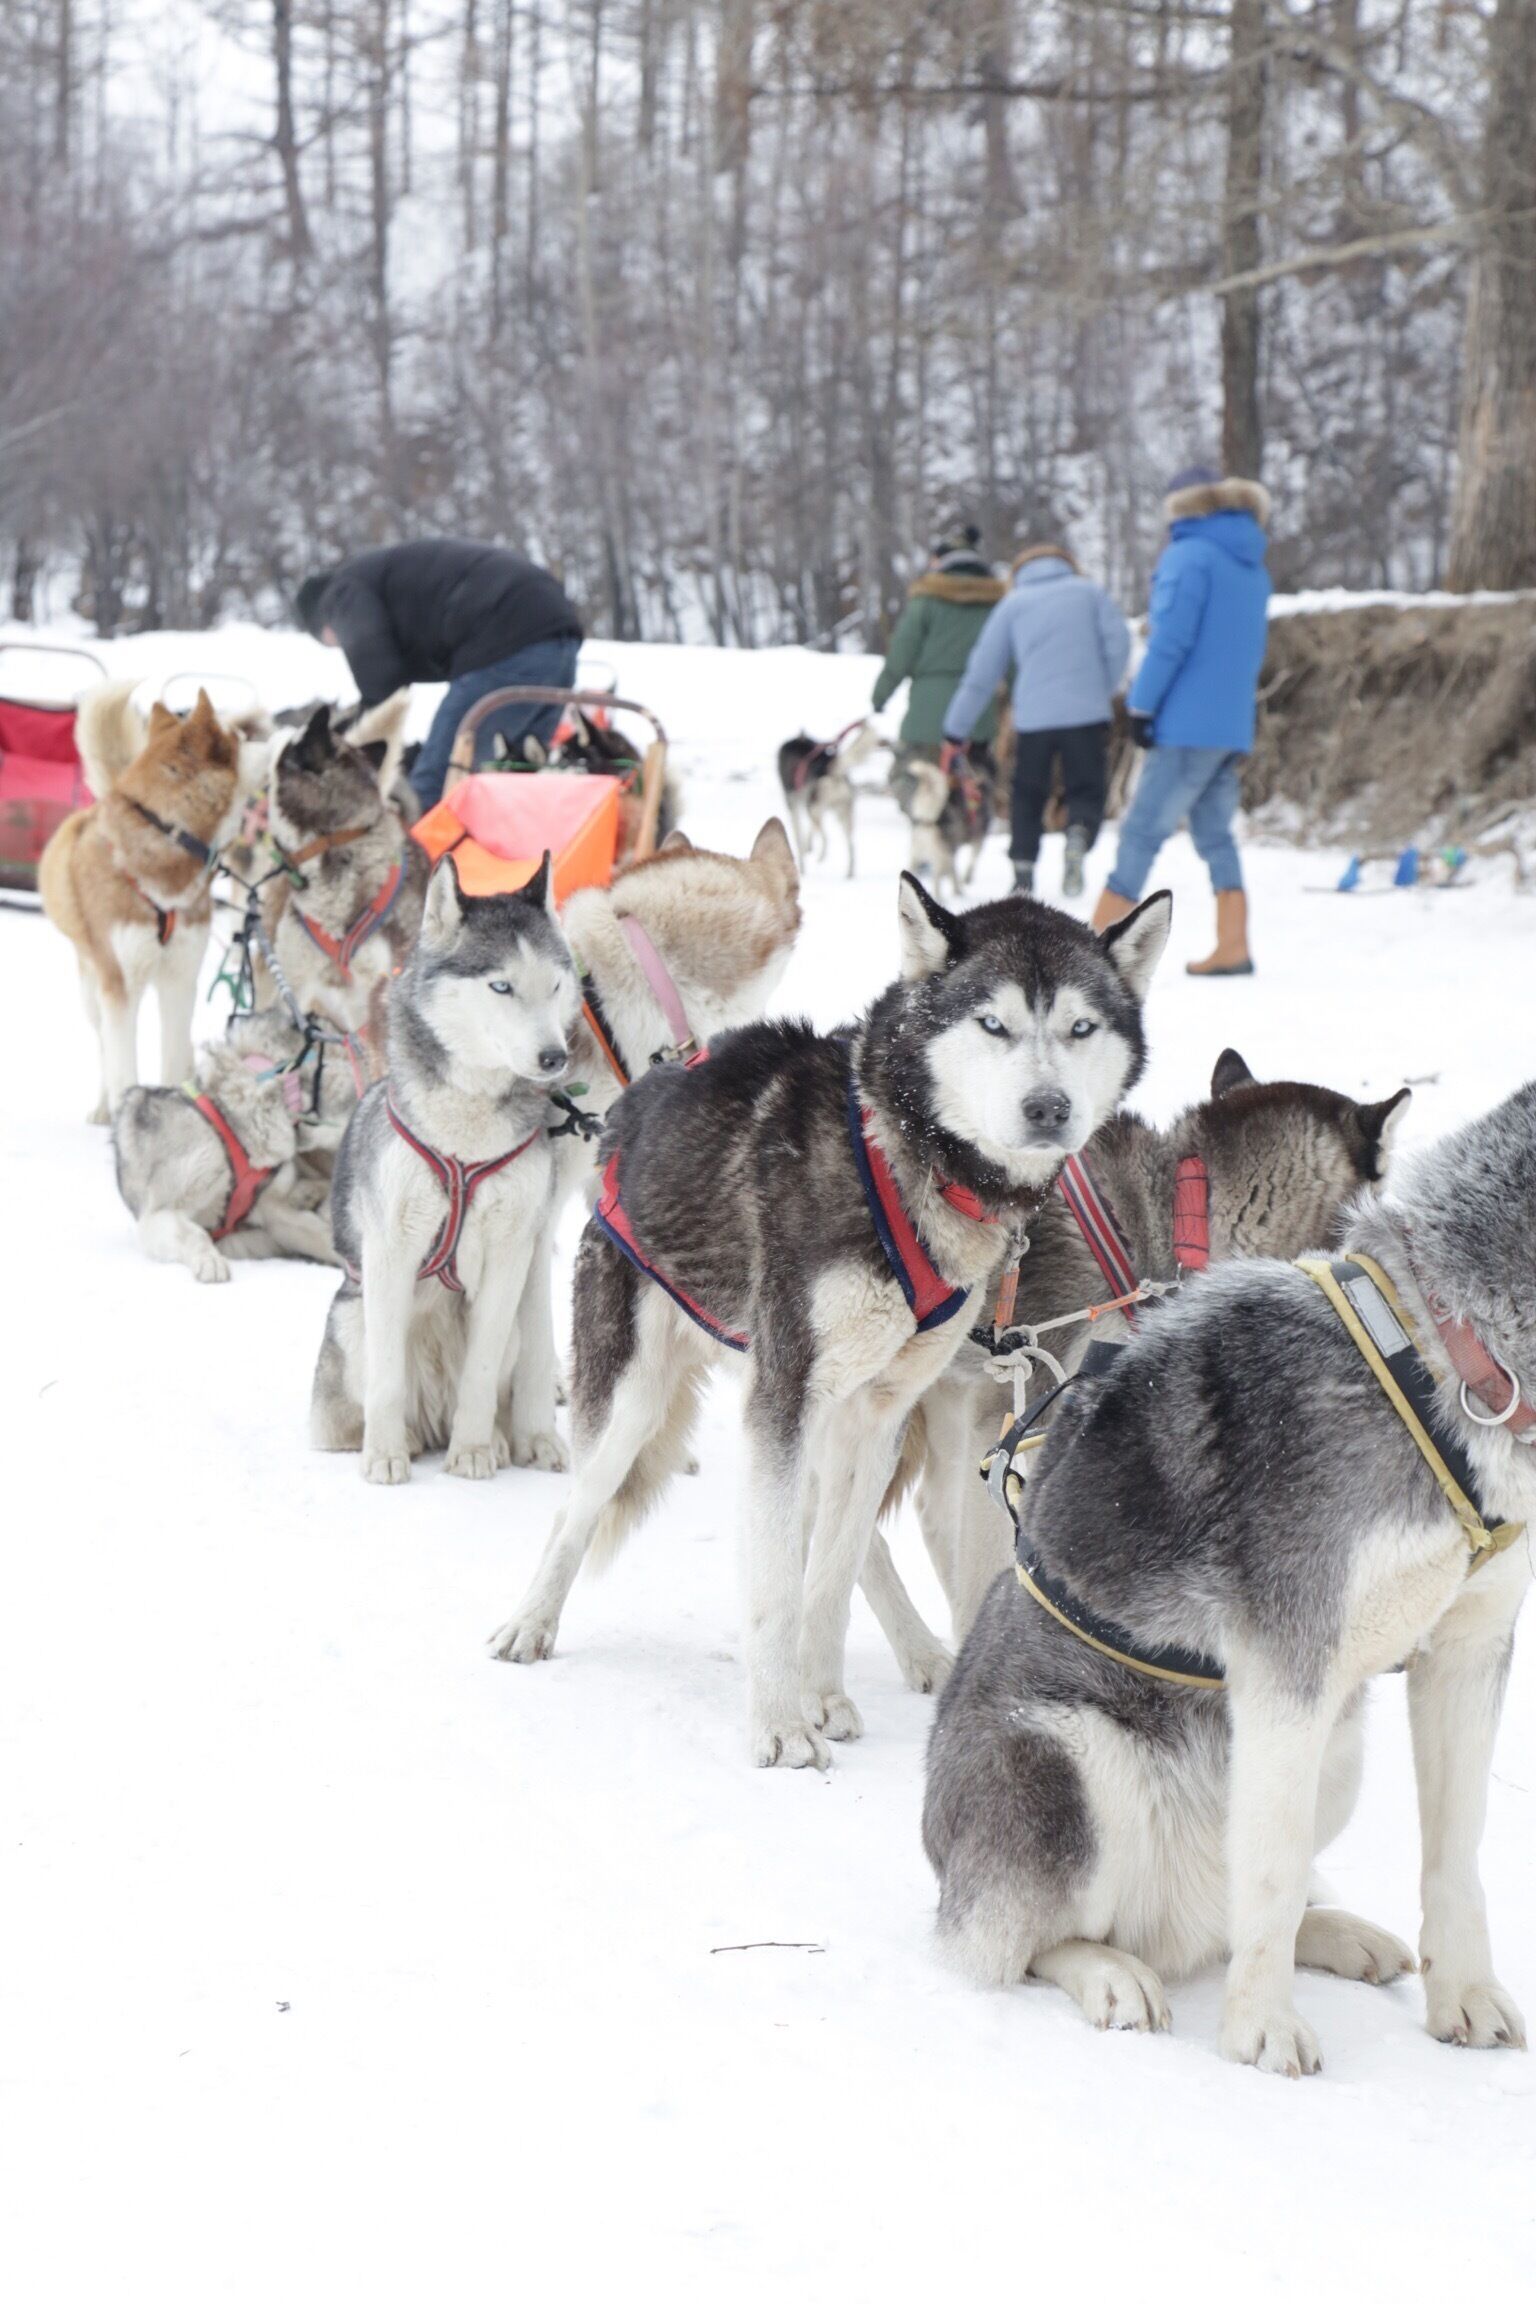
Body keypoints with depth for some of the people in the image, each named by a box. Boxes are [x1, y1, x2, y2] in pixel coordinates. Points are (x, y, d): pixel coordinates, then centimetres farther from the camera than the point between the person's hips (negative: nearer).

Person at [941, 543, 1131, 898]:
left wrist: (955, 731, 17)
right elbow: (1118, 641, 0)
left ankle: (1023, 873, 3)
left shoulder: (1014, 604, 14)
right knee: (1086, 792, 7)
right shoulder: (1088, 592, 14)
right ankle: (1079, 835, -24)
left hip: (1034, 716, 0)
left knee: (1027, 798, 14)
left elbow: (982, 672, 13)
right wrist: (1103, 691, 11)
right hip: (1087, 714, 0)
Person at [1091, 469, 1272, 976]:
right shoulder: (1254, 569, 18)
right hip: (1234, 727, 8)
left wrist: (1141, 704, -11)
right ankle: (1232, 948, 4)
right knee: (1215, 835, 10)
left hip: (1188, 725, -8)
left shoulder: (1188, 557, -7)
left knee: (1142, 831, -7)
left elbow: (1170, 639, -14)